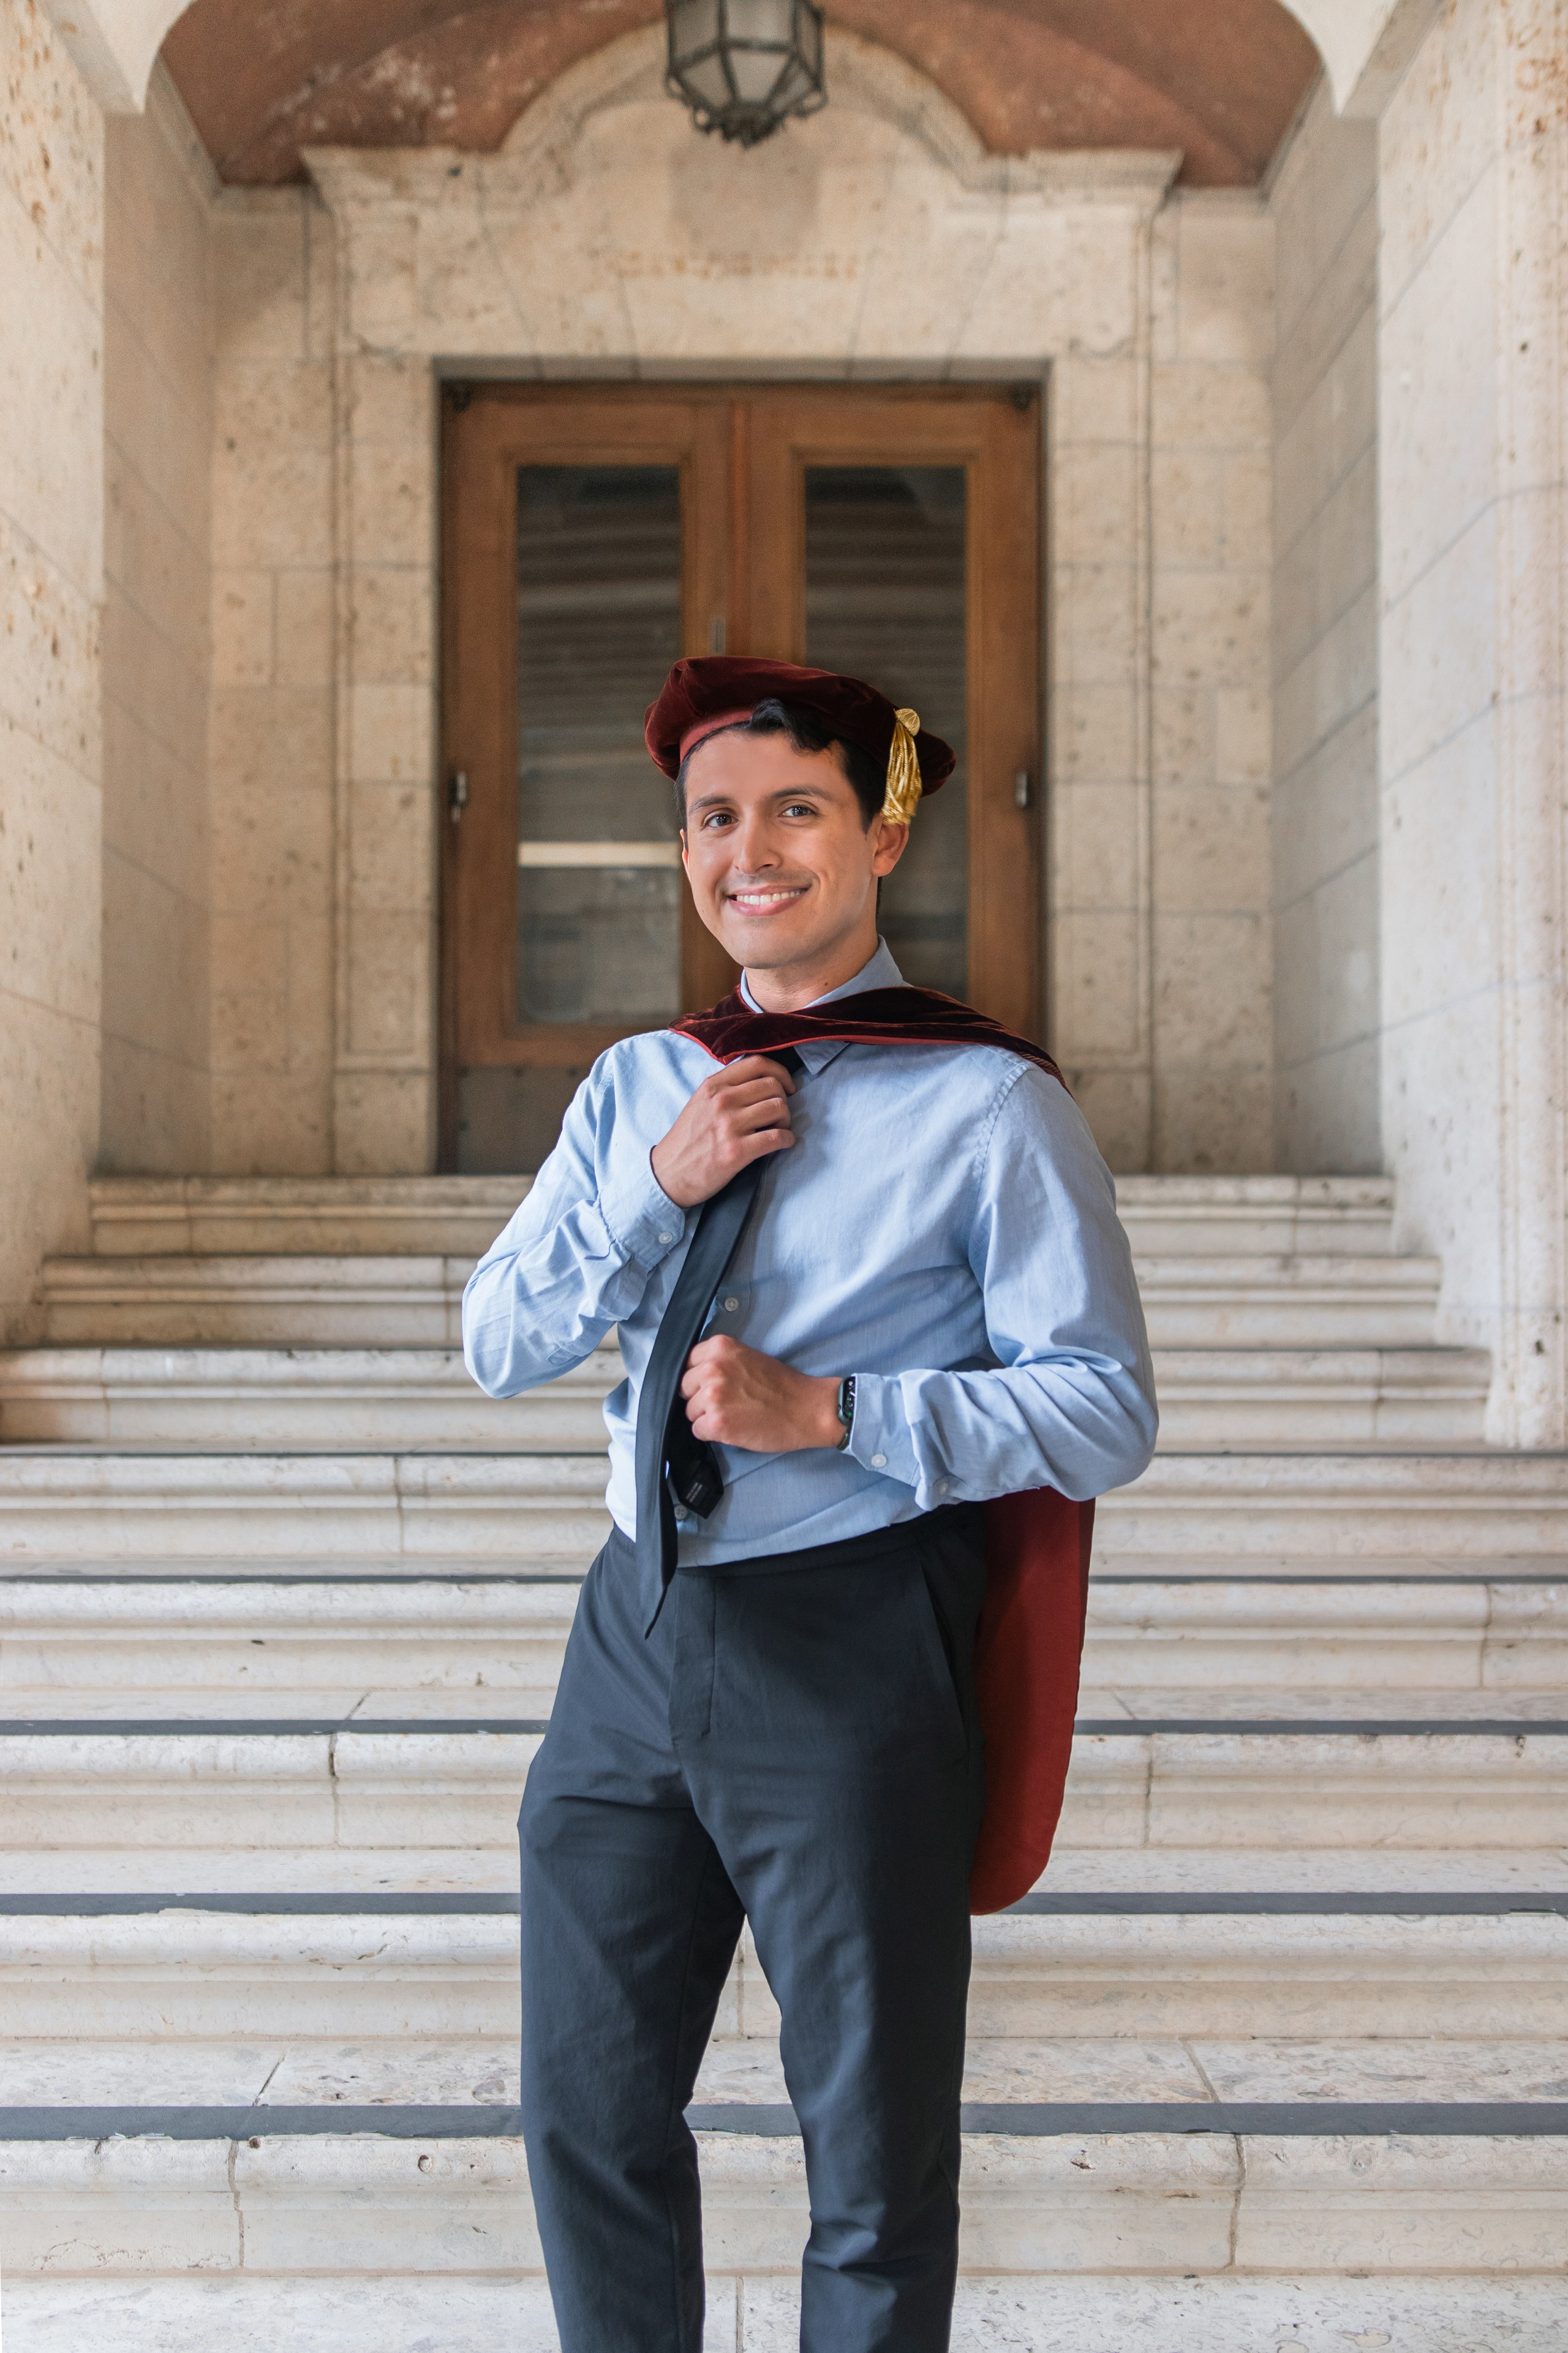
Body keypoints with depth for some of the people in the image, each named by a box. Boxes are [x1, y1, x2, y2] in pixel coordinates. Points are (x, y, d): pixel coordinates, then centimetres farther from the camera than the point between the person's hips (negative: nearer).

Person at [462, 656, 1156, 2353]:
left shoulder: (991, 1108, -8)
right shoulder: (634, 1086, 9)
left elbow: (1106, 1411, -11)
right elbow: (497, 1346, 5)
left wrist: (829, 1412, -21)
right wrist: (661, 1182, -9)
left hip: (854, 1653, -5)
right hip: (638, 1629, 5)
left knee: (876, 2152, 10)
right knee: (588, 2114, 18)